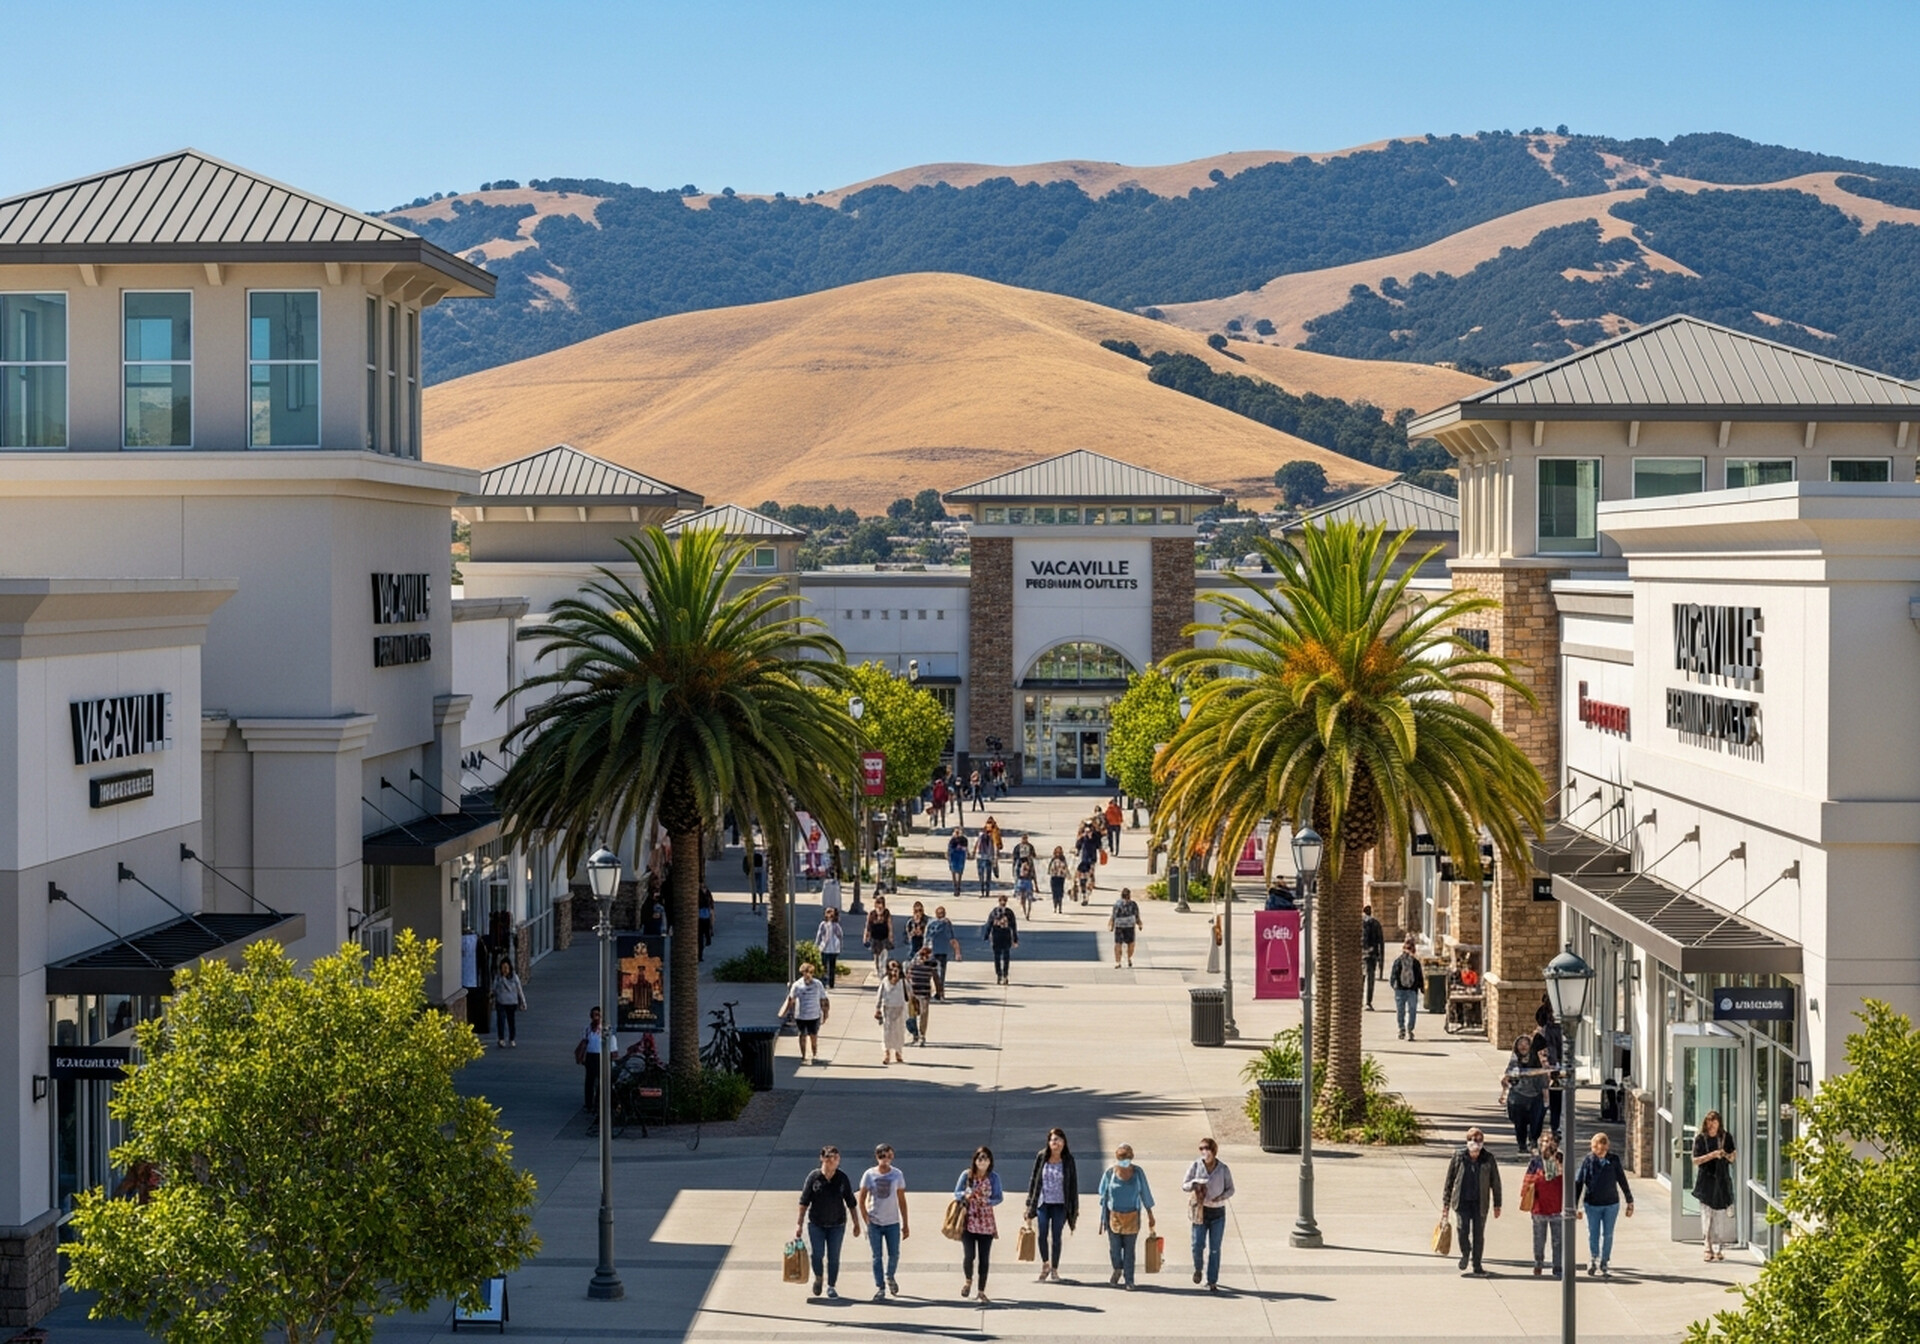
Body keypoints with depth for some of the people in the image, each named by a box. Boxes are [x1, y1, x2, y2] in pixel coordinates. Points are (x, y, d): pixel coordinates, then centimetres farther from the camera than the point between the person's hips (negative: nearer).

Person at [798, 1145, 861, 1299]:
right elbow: (804, 1202, -4)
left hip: (837, 1224, 1)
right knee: (817, 1254, -4)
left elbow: (851, 1203, 4)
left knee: (834, 1257, 5)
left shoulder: (842, 1178, -4)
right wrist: (799, 1224, -5)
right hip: (816, 1224, -1)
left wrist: (856, 1224, 6)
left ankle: (831, 1287, 20)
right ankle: (818, 1278, 26)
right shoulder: (814, 1177, -8)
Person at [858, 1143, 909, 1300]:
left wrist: (905, 1224, 4)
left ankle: (890, 1277, 33)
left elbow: (902, 1200, 5)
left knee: (894, 1254, 4)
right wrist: (867, 1220, -7)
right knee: (877, 1256, 1)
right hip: (874, 1223, -1)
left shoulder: (897, 1174, 0)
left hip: (893, 1222, 1)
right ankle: (880, 1288, 9)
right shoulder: (869, 1174, -3)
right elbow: (862, 1200, 1)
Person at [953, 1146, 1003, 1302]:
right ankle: (968, 1281, 24)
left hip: (986, 1223, 1)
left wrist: (987, 1201, -19)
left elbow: (999, 1197, 1)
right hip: (968, 1221, -1)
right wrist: (965, 1195, -20)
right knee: (969, 1255, -7)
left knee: (984, 1258, 4)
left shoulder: (994, 1177, -2)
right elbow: (956, 1193, 2)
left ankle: (981, 1291, 16)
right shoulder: (966, 1175, -3)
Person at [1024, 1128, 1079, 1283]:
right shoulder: (1041, 1157, -1)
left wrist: (1074, 1208, 2)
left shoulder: (1068, 1160, -3)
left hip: (1060, 1204, -1)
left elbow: (1073, 1183, 2)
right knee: (1042, 1235, -1)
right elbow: (1033, 1179, 5)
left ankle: (1054, 1269, 17)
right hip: (1042, 1202, 1)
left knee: (1056, 1237, 4)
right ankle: (1045, 1265, 21)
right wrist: (1030, 1203, 4)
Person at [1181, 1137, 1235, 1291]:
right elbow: (1184, 1185, 1)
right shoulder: (1196, 1166, -3)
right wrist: (1195, 1183, -20)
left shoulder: (1223, 1169, -2)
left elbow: (1230, 1189, 5)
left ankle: (1212, 1282, 9)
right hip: (1200, 1211, 0)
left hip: (1218, 1212, 0)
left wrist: (1220, 1197, -14)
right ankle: (1198, 1269, 26)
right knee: (1197, 1245, -6)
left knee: (1214, 1249, 1)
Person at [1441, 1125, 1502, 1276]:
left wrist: (1497, 1205, 7)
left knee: (1478, 1233, 4)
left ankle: (1477, 1265, 19)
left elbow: (1495, 1182, 5)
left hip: (1480, 1202, 0)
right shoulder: (1458, 1156, -5)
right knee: (1462, 1229, -13)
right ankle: (1465, 1253, 18)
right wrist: (1446, 1202, 6)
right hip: (1462, 1201, 0)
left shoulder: (1488, 1158, -4)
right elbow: (1449, 1179, 4)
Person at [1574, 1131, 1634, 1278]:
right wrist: (1574, 1205, -4)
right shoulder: (1587, 1161, -7)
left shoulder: (1613, 1160, -4)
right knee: (1593, 1234, 7)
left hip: (1611, 1204, 1)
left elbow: (1622, 1181, 6)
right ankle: (1593, 1259, 30)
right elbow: (1578, 1183, -3)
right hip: (1592, 1204, -1)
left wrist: (1630, 1202, 10)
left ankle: (1604, 1264, 18)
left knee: (1608, 1235, 6)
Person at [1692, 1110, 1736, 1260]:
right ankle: (1708, 1249, 1)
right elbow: (1695, 1160, -3)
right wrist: (1712, 1155, -16)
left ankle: (1720, 1249, 5)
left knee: (1722, 1216, -2)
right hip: (1706, 1180, -1)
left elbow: (1732, 1158, 10)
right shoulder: (1700, 1138, 1)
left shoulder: (1726, 1137, 6)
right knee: (1707, 1216, -3)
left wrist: (1725, 1155, -12)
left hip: (1722, 1180, 1)